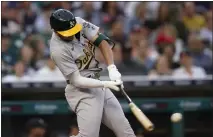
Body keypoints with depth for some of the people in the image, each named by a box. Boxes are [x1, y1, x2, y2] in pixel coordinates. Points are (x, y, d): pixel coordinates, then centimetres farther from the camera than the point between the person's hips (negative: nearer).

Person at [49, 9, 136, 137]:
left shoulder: (78, 22, -5)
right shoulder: (58, 50, -22)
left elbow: (101, 40, -7)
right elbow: (77, 81, -22)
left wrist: (112, 68, -20)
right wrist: (106, 84, -29)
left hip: (98, 84, 8)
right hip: (82, 90, -8)